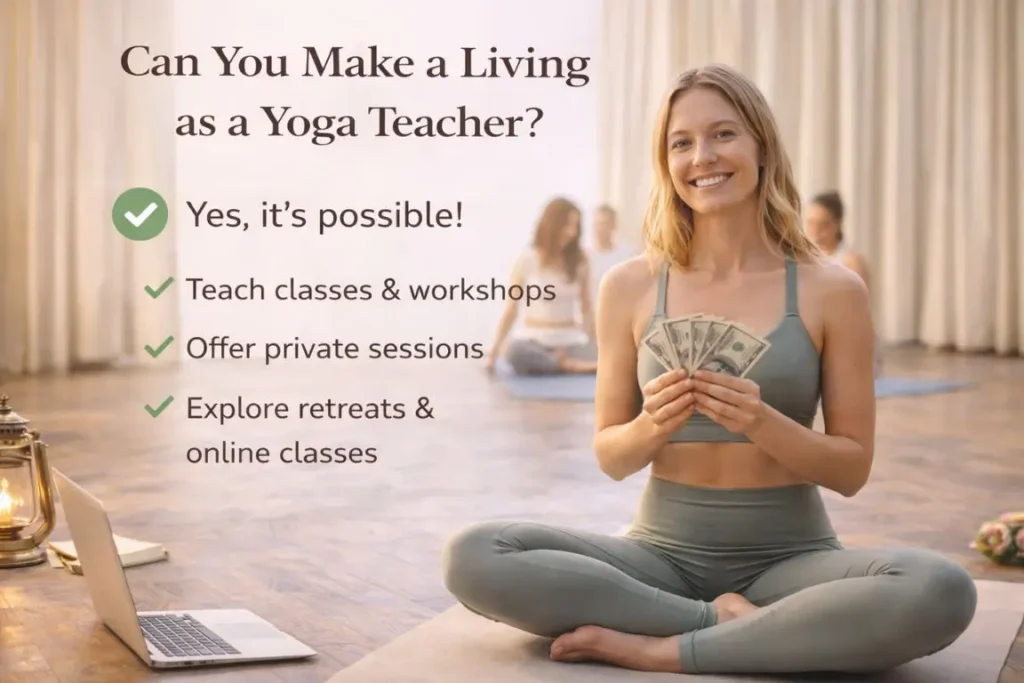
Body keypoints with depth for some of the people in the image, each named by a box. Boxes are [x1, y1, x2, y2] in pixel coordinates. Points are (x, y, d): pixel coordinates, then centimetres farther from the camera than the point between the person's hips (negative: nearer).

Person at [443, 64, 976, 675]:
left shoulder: (832, 290, -2)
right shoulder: (630, 287, 0)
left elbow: (852, 469, -1)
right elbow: (611, 457, 6)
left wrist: (760, 423, -19)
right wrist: (651, 426, -17)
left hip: (789, 558, -1)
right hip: (664, 553, 1)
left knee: (942, 592, -32)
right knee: (472, 557, -24)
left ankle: (662, 649, -20)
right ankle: (729, 622, -16)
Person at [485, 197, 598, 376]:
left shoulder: (579, 260, 7)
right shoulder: (527, 260, 0)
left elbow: (586, 307, 13)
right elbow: (511, 309, 2)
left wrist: (595, 345, 6)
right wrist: (495, 349, -5)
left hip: (570, 341, 1)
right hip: (533, 340, -1)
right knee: (515, 351, -42)